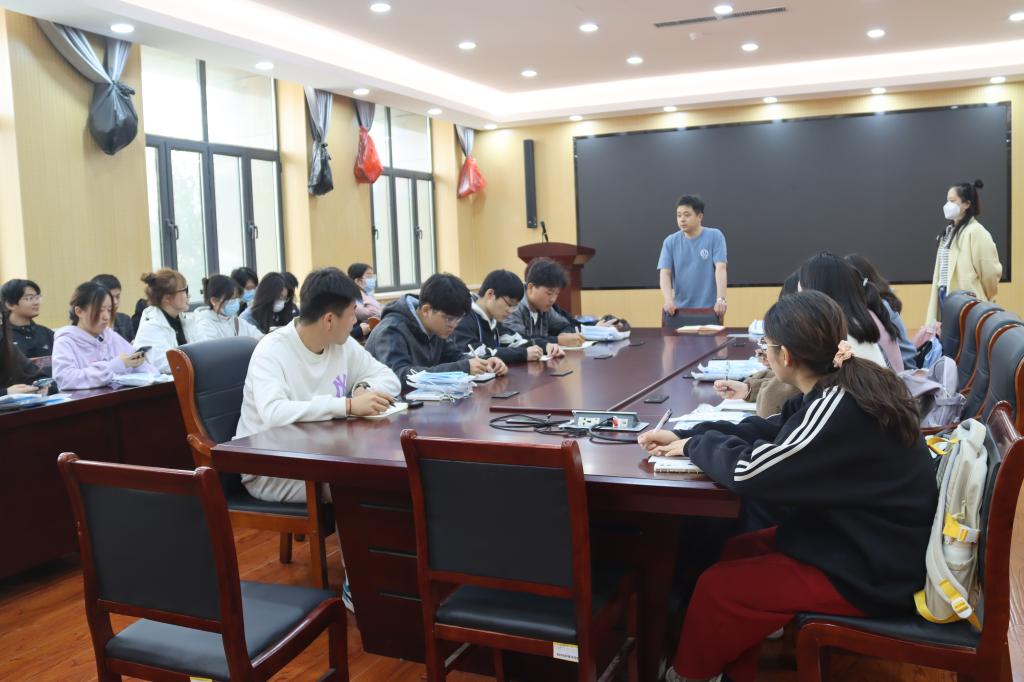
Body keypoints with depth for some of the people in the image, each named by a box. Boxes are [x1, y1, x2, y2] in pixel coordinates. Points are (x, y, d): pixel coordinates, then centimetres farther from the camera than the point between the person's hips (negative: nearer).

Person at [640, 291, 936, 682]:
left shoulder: (839, 410, -29)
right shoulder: (846, 384, 0)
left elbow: (748, 471, -28)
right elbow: (773, 432, 10)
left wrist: (696, 445, -8)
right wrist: (686, 436, 4)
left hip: (873, 573, -9)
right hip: (871, 543, 9)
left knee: (716, 587, -4)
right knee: (737, 552, 14)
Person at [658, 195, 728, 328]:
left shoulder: (715, 236, -1)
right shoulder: (670, 242, 5)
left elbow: (720, 268, -10)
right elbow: (665, 273, -2)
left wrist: (721, 299, -24)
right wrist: (668, 300, -20)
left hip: (709, 310, -2)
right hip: (678, 311, 2)